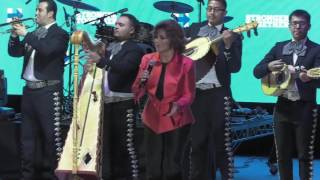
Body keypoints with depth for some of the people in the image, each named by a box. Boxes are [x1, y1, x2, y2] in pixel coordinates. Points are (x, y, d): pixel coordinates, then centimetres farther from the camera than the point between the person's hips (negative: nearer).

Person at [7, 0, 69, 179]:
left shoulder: (60, 34, -5)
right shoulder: (33, 35, 15)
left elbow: (47, 50, -22)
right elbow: (14, 52, 13)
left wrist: (26, 34, -17)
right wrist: (15, 35, -2)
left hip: (49, 91, -7)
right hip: (30, 89, 7)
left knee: (51, 134, -4)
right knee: (28, 134, 9)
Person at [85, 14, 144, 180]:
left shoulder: (134, 50, -5)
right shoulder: (110, 47, 18)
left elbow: (124, 67, -23)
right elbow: (103, 69, 17)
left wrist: (101, 60, -34)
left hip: (123, 103, -7)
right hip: (105, 100, 7)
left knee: (125, 143, -5)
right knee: (106, 142, 9)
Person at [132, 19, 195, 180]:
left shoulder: (186, 63, -11)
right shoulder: (147, 59, -1)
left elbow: (189, 94, -5)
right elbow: (137, 92, 2)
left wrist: (178, 105, -25)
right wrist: (141, 81, -20)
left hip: (176, 121, -3)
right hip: (152, 119, 4)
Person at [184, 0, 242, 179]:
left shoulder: (232, 36, 0)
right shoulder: (193, 29, 11)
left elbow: (235, 67, -10)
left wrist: (228, 45, -25)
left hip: (217, 94, -3)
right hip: (193, 92, 4)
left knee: (221, 140, -3)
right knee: (197, 140, 10)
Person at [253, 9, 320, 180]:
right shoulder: (279, 47, 9)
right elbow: (257, 71, 5)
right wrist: (269, 67, -16)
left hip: (305, 107, -4)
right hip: (283, 106, 4)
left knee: (305, 153, 2)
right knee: (282, 153, 9)